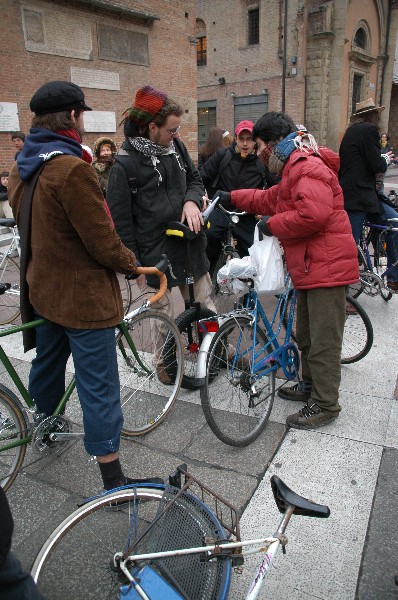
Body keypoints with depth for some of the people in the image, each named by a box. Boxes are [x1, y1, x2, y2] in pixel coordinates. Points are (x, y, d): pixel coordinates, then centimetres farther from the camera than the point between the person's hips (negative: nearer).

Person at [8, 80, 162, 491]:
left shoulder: (21, 166, 7)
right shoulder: (72, 168, -22)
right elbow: (103, 242, -21)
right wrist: (132, 264, -4)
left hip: (43, 288, 9)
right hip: (83, 295, -9)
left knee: (47, 363, 26)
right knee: (98, 385, -2)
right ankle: (113, 479, 9)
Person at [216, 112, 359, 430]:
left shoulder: (307, 167, -16)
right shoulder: (295, 169, 19)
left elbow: (313, 214, -30)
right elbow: (270, 200, 29)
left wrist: (273, 225, -16)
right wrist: (233, 197, 29)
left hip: (326, 266, -11)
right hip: (309, 267, 11)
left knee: (323, 342, -2)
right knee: (306, 335, 22)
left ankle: (325, 405, 11)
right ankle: (310, 384, 38)